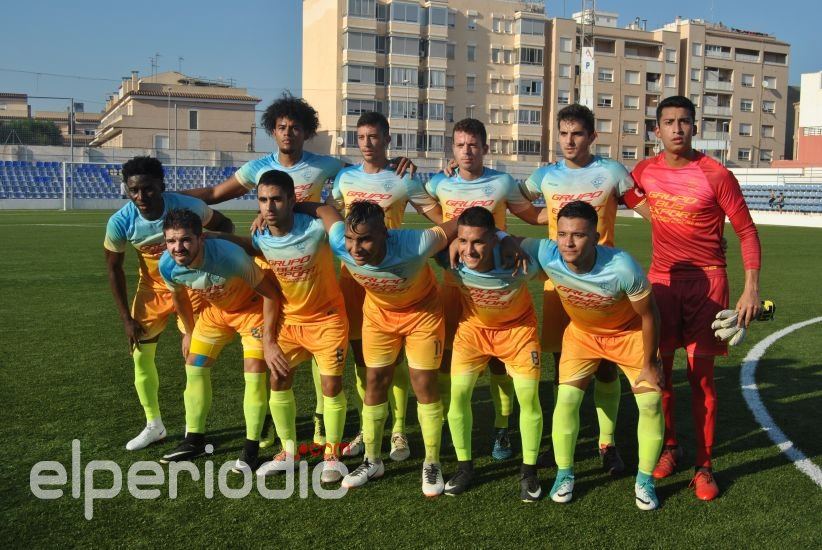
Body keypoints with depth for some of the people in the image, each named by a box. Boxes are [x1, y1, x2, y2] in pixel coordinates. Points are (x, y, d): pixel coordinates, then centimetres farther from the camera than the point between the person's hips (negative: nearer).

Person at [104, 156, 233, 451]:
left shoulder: (187, 206, -28)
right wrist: (127, 319, -6)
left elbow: (224, 226, -8)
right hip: (152, 287, 3)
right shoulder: (120, 222, -23)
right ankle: (154, 425, 27)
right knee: (141, 356, 7)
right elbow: (114, 269, -6)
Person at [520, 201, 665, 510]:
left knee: (651, 401, -6)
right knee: (567, 398, -9)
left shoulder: (622, 267, -39)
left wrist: (649, 363, -11)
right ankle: (564, 474, 13)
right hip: (581, 333, 2)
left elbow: (649, 315, -22)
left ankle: (645, 481, 16)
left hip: (629, 333, -1)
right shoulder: (546, 254, -33)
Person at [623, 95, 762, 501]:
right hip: (661, 279, 3)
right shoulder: (644, 172, 1)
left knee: (702, 376, 0)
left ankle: (704, 466, 12)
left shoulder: (716, 175, -9)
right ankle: (669, 448, 27)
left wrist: (752, 287, -12)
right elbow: (628, 197, 24)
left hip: (706, 282, -3)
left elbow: (746, 231, -5)